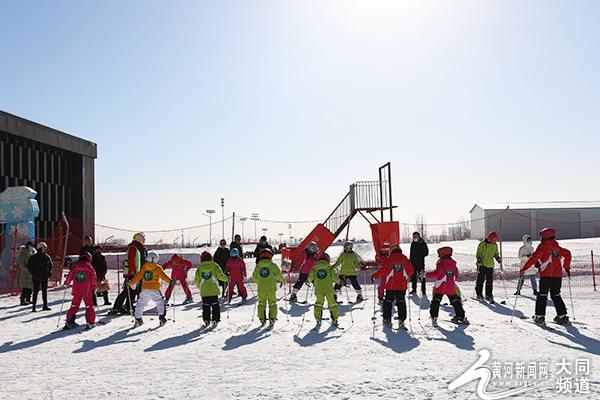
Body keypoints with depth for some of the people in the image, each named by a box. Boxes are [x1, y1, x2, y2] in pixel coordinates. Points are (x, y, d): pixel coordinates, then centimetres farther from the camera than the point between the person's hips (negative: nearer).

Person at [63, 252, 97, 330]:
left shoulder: (75, 266, 1)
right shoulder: (90, 268, -5)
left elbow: (70, 276, 5)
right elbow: (94, 279, -1)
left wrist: (66, 283, 22)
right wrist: (94, 288, 12)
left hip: (76, 291, 2)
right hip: (87, 291, -2)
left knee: (74, 306, 13)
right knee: (89, 306, 8)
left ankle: (69, 322, 9)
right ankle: (91, 322, 8)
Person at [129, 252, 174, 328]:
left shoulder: (144, 267, 8)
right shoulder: (158, 268, 1)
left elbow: (138, 276, 8)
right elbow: (163, 275, -10)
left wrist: (131, 283, 16)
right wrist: (170, 281, -14)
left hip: (145, 289, 3)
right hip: (154, 290, -3)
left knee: (141, 304, 13)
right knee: (160, 302, 8)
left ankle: (138, 319, 10)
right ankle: (161, 317, -3)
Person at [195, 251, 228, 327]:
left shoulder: (200, 267, 4)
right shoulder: (214, 266, -2)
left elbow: (197, 279, 6)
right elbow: (220, 275, -7)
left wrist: (199, 286, 25)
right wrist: (226, 278, 12)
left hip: (204, 291, 2)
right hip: (213, 290, -2)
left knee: (205, 306, 11)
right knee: (215, 305, 7)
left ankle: (206, 320, 8)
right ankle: (215, 320, 3)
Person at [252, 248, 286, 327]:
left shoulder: (258, 266, 2)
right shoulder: (273, 265, -7)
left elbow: (254, 277, 9)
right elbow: (278, 275, -8)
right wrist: (283, 280, 12)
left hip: (261, 289, 2)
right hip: (271, 288, -2)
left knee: (261, 304, 13)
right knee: (272, 304, 8)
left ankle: (262, 319, 11)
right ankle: (272, 319, 3)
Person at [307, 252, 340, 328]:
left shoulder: (315, 268, 3)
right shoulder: (330, 268, -1)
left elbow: (310, 278, 3)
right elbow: (335, 278, -4)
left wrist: (313, 281, 25)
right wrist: (338, 281, 16)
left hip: (318, 290, 1)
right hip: (329, 290, -1)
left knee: (318, 304, 10)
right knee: (332, 304, 12)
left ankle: (318, 320, -1)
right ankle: (334, 320, 17)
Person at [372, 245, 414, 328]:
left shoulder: (388, 260, -6)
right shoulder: (405, 259, 1)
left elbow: (383, 271, -10)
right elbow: (411, 271, 5)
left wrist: (375, 276, 4)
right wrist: (406, 276, 25)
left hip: (390, 285, -1)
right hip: (402, 286, 1)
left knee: (388, 301, 12)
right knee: (401, 302, 8)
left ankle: (387, 320, 14)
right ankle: (401, 321, 3)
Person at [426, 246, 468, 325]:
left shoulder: (441, 263, -10)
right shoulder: (453, 263, 9)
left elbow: (436, 274, -17)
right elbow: (456, 276, 16)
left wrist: (427, 275, -8)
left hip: (440, 287, -5)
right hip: (451, 288, 5)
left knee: (436, 302, 1)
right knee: (455, 302, 16)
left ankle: (434, 318, -7)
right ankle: (461, 317, 22)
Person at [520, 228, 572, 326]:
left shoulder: (543, 245, -5)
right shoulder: (557, 246, 14)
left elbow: (534, 257, -16)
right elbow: (567, 254, 24)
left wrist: (524, 268, -16)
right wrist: (567, 268, 31)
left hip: (546, 275, -5)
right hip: (558, 275, 5)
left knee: (542, 295, 2)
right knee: (556, 295, 16)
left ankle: (539, 317, -2)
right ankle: (563, 316, 13)